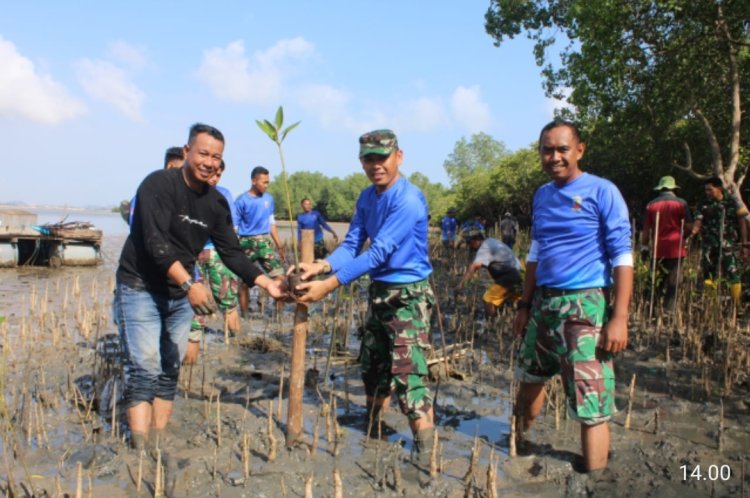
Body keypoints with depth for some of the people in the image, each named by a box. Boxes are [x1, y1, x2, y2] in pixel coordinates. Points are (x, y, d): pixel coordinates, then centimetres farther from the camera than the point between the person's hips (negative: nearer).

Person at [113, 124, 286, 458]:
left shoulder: (216, 202, 3)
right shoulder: (158, 185, -16)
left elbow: (231, 252, 3)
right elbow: (156, 243, -27)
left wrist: (267, 283, -8)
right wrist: (189, 284, -37)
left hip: (180, 293, 6)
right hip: (140, 288, -6)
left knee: (169, 372, 7)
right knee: (144, 370, -11)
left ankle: (158, 446, 15)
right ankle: (140, 451, -9)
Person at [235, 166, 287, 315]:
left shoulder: (269, 198, 6)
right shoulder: (242, 201, -7)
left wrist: (280, 246, 12)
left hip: (264, 242, 3)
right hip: (246, 243, -3)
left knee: (279, 276, -8)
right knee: (244, 282, 5)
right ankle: (244, 314, 17)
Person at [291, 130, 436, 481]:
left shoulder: (408, 200, -22)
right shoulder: (367, 197, 6)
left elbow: (378, 253, -28)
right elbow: (352, 244, 0)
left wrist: (329, 285, -31)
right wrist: (320, 266, -20)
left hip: (408, 297, -9)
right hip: (379, 293, 9)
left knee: (408, 378, -10)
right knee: (373, 368, 20)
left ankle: (425, 462, -1)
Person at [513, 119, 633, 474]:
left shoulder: (601, 192, -8)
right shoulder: (541, 196, 11)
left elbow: (622, 256, -11)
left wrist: (619, 317, -18)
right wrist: (525, 304, 17)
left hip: (584, 305, -7)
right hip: (543, 302, 7)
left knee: (590, 405, -5)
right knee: (530, 380, 23)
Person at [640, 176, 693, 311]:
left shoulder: (651, 205, 5)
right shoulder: (680, 203, 0)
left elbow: (646, 229, 5)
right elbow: (689, 226, -3)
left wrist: (644, 247, 9)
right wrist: (684, 236, 16)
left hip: (657, 249, 2)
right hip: (675, 247, -2)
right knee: (673, 281, 1)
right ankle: (669, 309, -2)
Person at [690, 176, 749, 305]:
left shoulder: (732, 203, 1)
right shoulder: (705, 205, 8)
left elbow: (742, 224, 3)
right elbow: (698, 223, -1)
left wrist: (744, 245, 0)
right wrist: (692, 233, -24)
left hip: (727, 245, -3)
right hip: (709, 246, 3)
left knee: (732, 275, -5)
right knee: (707, 275, 2)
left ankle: (737, 305, 5)